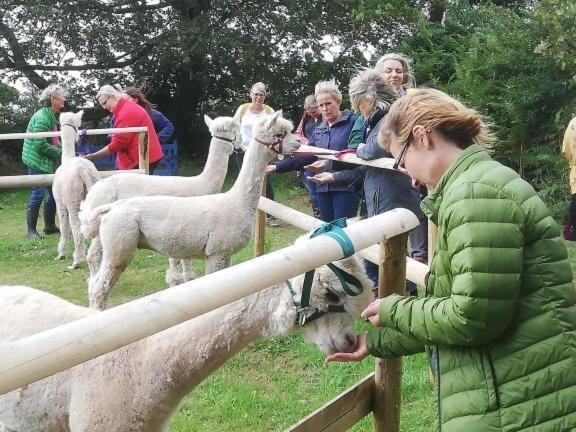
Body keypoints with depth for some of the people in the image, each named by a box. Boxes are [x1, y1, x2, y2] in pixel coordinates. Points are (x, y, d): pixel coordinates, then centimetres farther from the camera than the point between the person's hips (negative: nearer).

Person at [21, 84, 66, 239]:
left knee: (53, 193, 12)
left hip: (47, 162, 9)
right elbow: (40, 145, -22)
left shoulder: (52, 115, 11)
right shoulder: (42, 117, -19)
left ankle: (50, 226, 24)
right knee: (38, 194, -5)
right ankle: (31, 230, 4)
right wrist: (60, 152, -17)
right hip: (37, 161, -9)